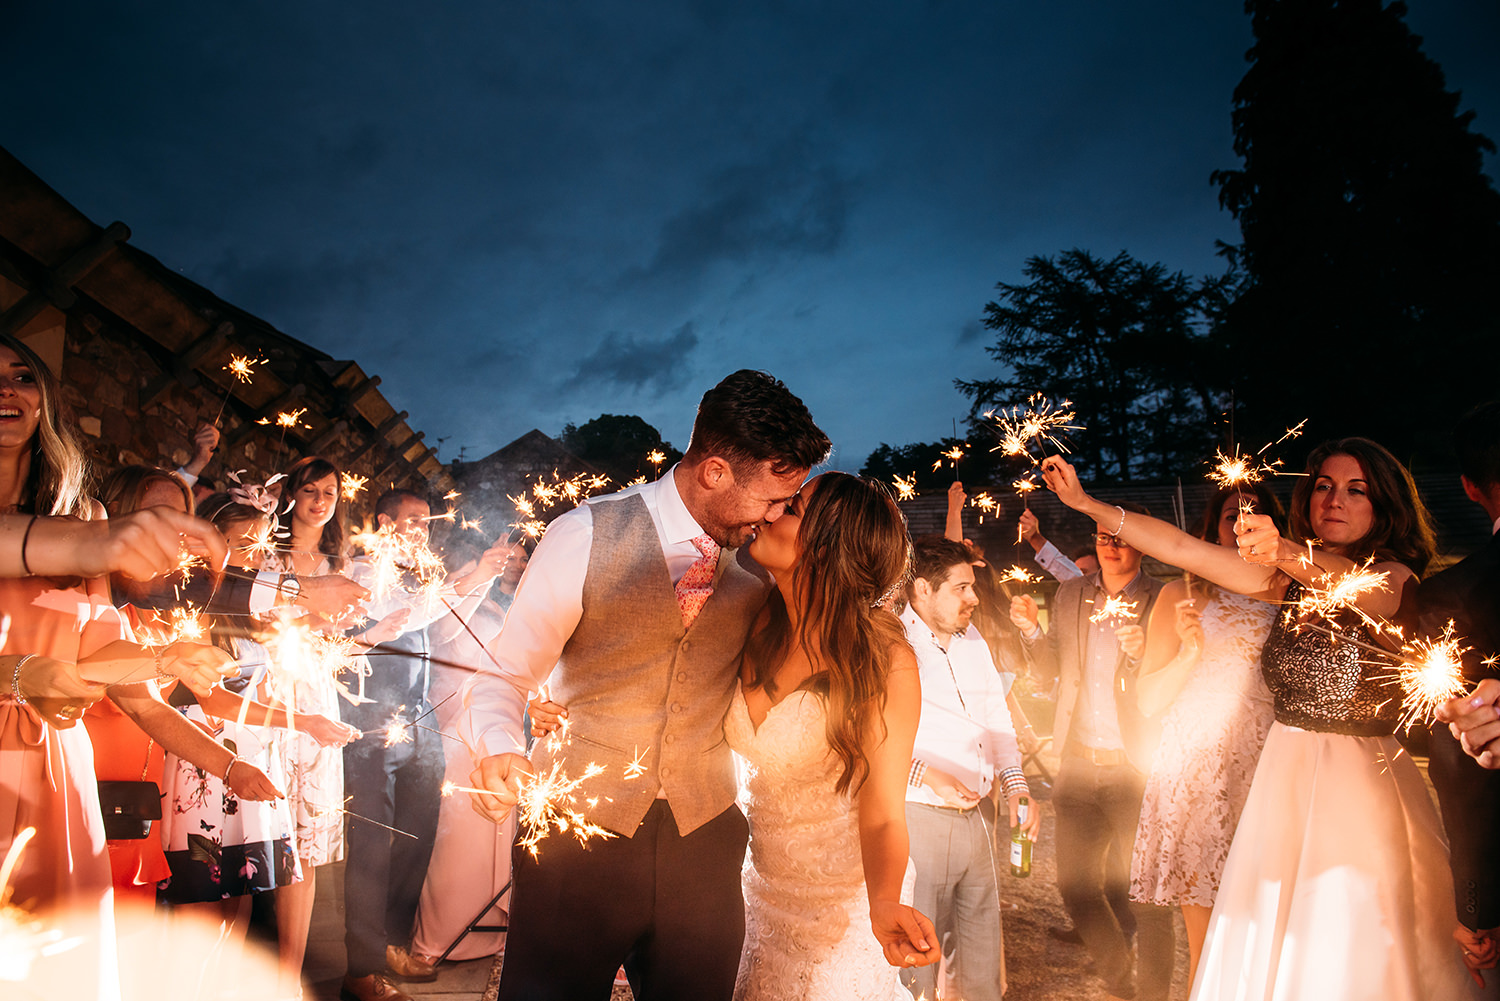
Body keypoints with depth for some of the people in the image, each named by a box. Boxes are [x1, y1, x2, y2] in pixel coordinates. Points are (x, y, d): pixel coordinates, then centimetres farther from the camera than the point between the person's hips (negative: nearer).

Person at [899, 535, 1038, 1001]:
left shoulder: (973, 640, 16)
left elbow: (997, 717, 21)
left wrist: (1015, 786, 9)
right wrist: (926, 774, -23)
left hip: (972, 818, 7)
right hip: (916, 818, -7)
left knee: (984, 947, 14)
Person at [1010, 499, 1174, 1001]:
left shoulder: (1163, 602, -6)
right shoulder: (1070, 594, 7)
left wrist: (1141, 655, -25)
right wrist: (1031, 630, -3)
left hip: (1135, 768, -4)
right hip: (1079, 763, 4)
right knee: (1075, 884, 11)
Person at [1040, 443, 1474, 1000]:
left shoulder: (1396, 576, -5)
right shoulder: (1290, 579, 8)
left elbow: (1365, 590, -29)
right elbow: (1181, 548, 5)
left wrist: (1289, 553, -49)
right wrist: (1085, 502, 0)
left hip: (1363, 780, -4)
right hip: (1287, 772, 4)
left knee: (1354, 949, 1)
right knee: (1265, 943, 7)